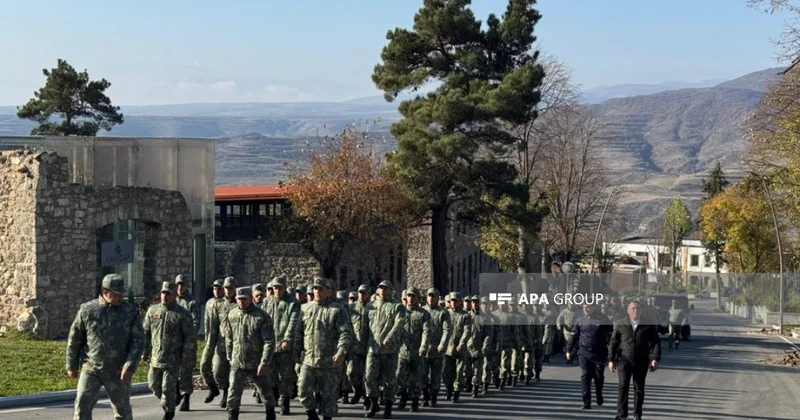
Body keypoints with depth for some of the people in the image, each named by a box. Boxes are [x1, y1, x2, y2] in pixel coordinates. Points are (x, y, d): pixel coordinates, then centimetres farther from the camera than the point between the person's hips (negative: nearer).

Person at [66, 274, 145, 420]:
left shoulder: (131, 312, -3)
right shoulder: (87, 310, -2)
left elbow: (138, 341, -7)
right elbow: (74, 339, 7)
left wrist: (130, 366, -19)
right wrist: (72, 366, 11)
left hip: (118, 372, 0)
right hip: (91, 369, 0)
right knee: (82, 406, -12)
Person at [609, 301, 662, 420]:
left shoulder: (649, 325, 2)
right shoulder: (621, 325, 3)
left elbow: (656, 342, 1)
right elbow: (613, 342, 6)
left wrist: (656, 358, -9)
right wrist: (611, 359, 3)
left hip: (641, 361, 1)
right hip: (624, 360, -1)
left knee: (639, 388, 8)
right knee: (623, 386, -10)